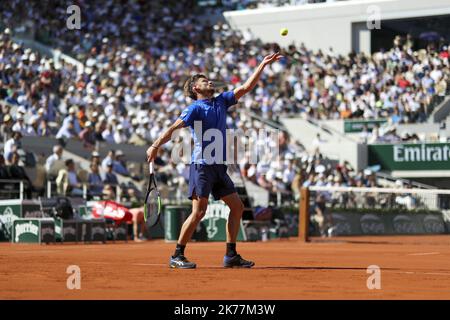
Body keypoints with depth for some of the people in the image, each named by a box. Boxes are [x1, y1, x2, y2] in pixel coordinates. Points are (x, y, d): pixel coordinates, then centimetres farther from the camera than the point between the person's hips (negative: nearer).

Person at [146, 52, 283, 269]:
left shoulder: (221, 102, 15)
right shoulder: (195, 108, -6)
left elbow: (247, 87, 17)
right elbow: (173, 128, -19)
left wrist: (263, 65, 13)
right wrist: (156, 145, -34)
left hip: (219, 167, 8)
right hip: (202, 165, -8)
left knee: (237, 207, 7)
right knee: (199, 211, -12)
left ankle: (231, 256, 11)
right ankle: (177, 256, -6)